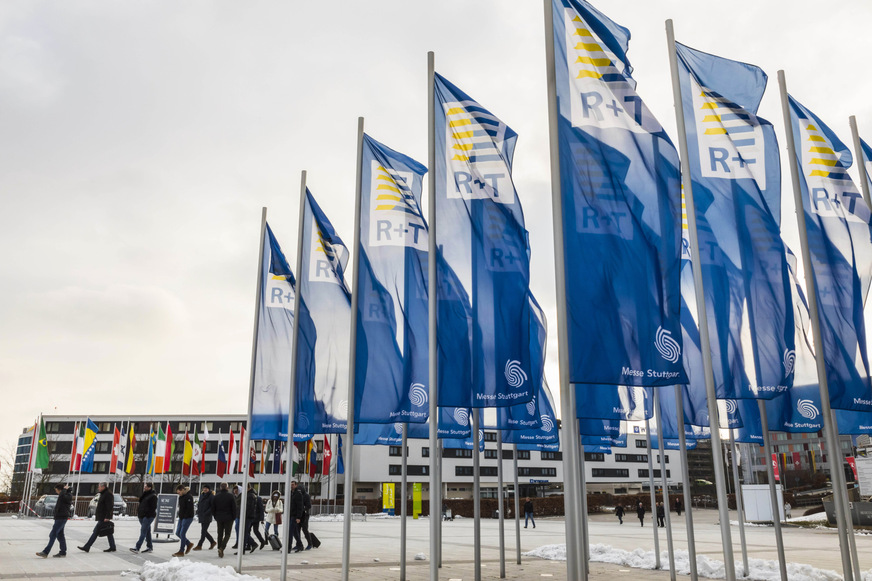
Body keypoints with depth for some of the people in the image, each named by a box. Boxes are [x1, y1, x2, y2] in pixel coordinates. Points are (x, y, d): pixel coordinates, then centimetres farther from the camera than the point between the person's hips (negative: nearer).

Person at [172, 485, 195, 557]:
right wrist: (180, 515, 9)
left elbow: (190, 509, -20)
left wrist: (185, 516, -18)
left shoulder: (189, 497, -16)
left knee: (182, 533, -7)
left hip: (188, 518, -9)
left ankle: (181, 551, 1)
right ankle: (189, 544, 26)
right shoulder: (180, 497, 11)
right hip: (181, 518, 9)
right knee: (178, 533, 11)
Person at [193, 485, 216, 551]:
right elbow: (199, 505, 20)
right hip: (201, 517, 8)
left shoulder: (211, 497, -9)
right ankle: (212, 542, 25)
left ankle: (199, 545, -1)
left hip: (207, 517, -8)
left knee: (203, 531, -6)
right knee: (204, 531, 11)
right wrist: (198, 513, 7)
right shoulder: (202, 495, 12)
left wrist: (206, 513, -18)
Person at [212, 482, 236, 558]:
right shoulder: (230, 496, -8)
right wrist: (234, 517, 4)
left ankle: (220, 549, 14)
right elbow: (234, 508, -6)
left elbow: (213, 508, 6)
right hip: (228, 518, -3)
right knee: (227, 534, 3)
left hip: (219, 518, 3)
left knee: (220, 534, 14)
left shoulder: (216, 496, 2)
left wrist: (215, 516, 16)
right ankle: (222, 548, -17)